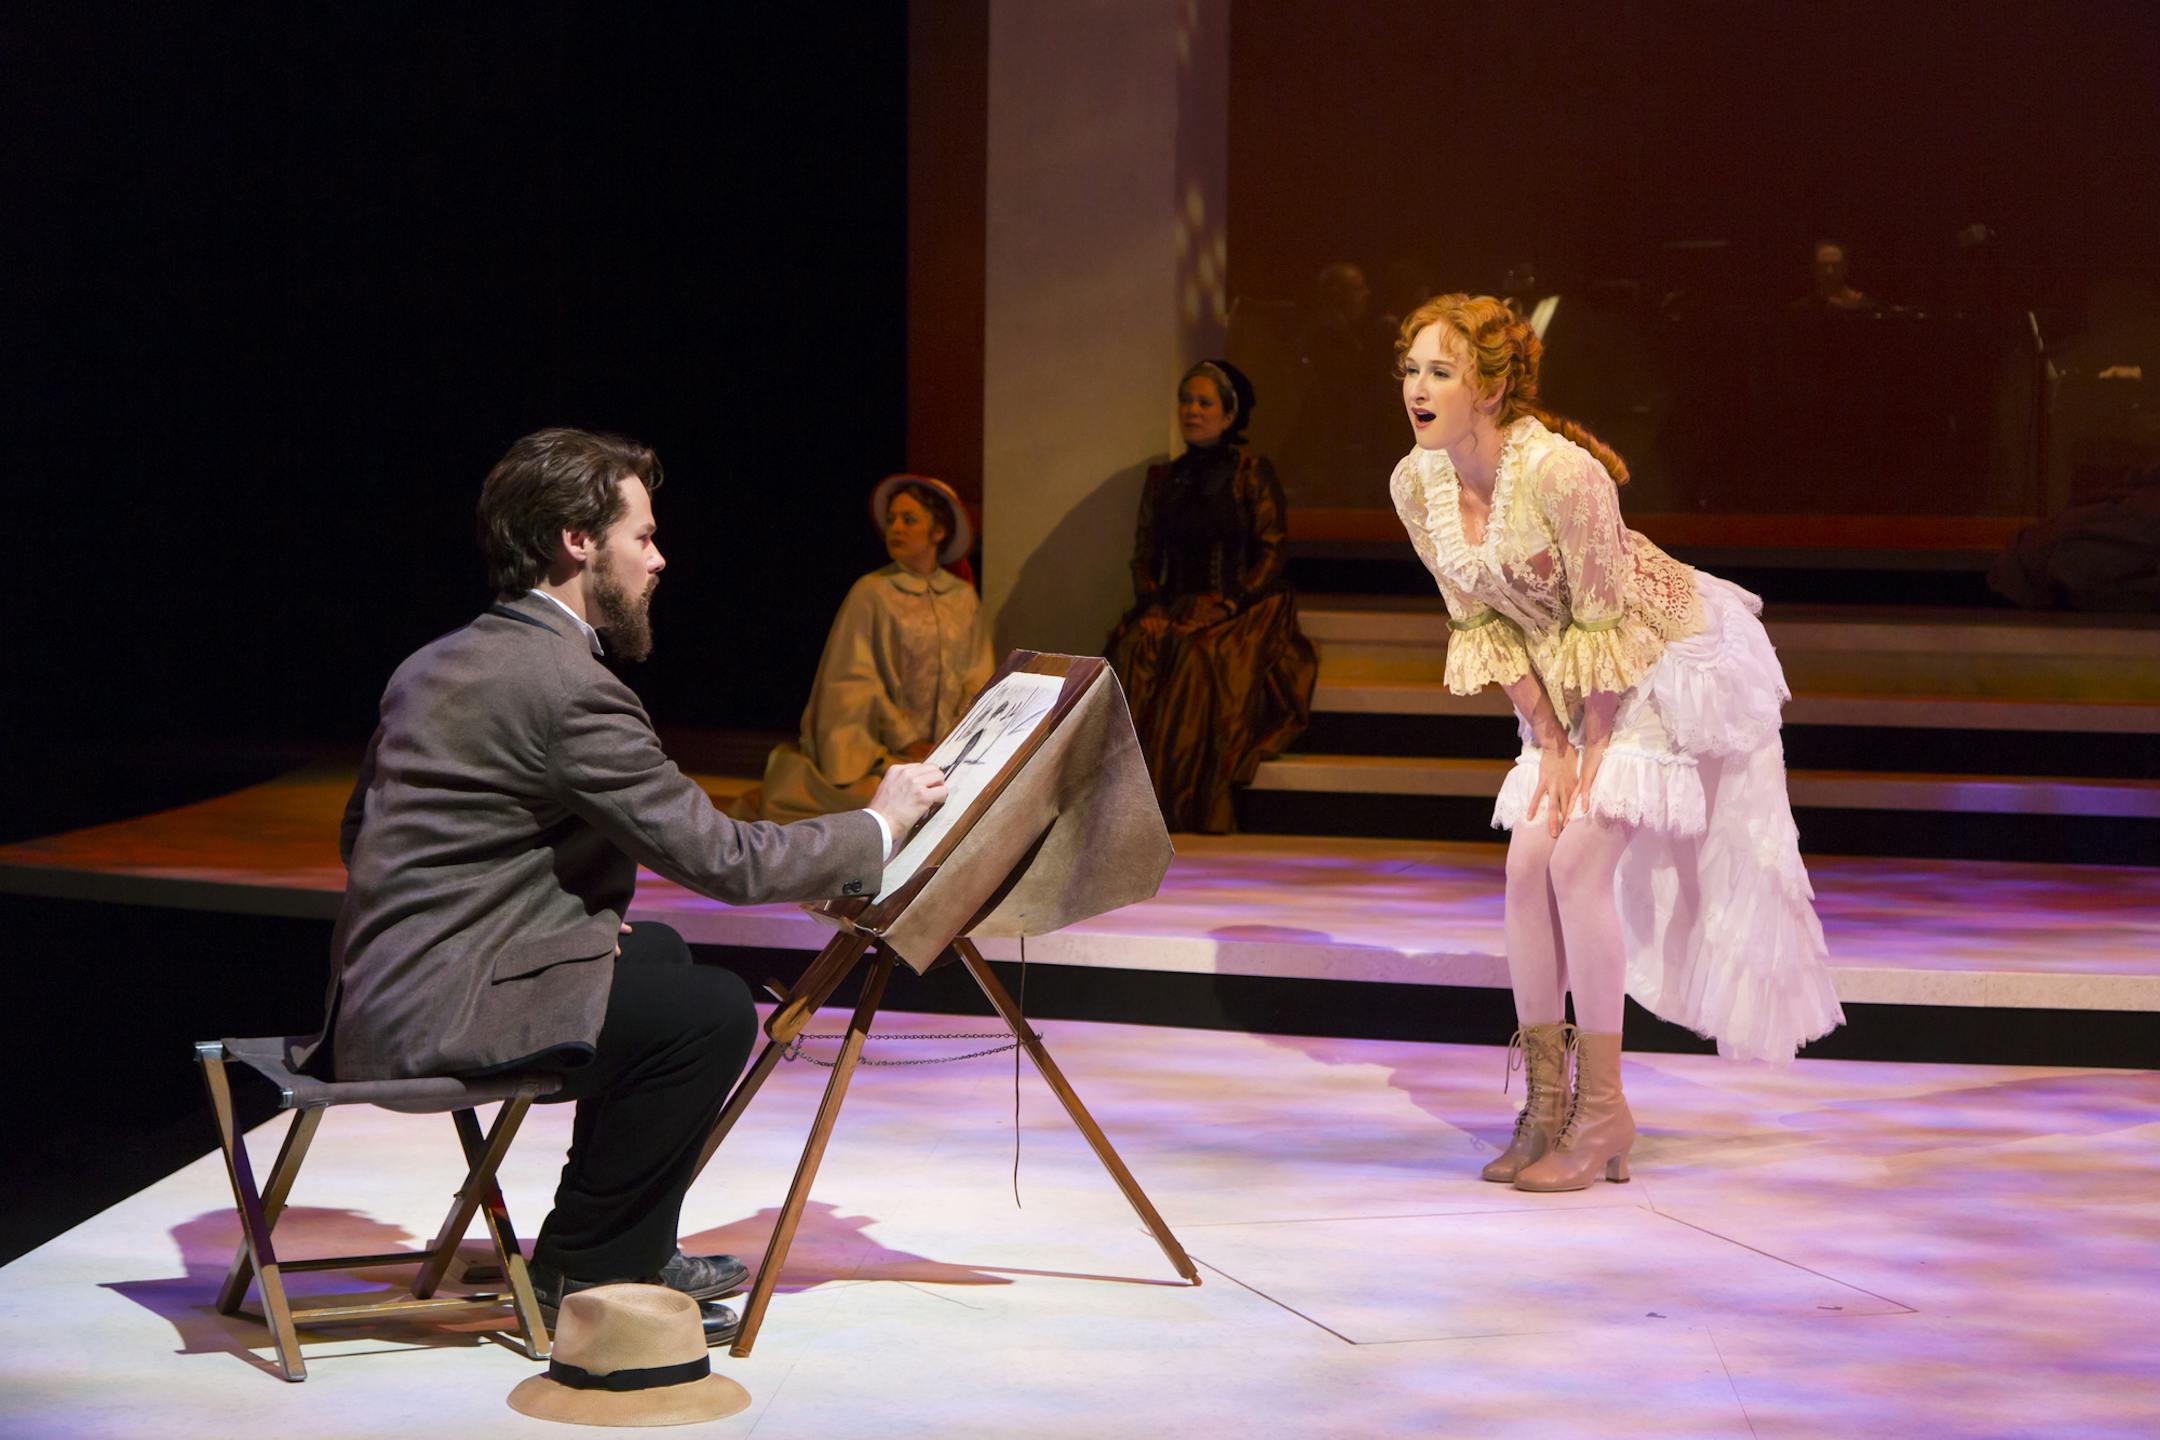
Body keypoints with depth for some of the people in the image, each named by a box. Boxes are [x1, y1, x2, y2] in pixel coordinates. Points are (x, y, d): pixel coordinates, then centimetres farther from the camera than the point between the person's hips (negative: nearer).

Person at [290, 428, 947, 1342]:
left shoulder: (440, 664, 14)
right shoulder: (566, 684, -17)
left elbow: (360, 833, 21)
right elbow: (717, 857, -17)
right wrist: (877, 827, -1)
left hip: (376, 990, 11)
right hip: (430, 1015, -11)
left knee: (657, 954, 23)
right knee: (712, 1012, -13)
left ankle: (631, 1249, 26)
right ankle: (580, 1274, 1)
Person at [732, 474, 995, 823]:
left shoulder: (963, 597, 11)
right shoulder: (871, 592, 0)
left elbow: (979, 676, 10)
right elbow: (856, 678, -4)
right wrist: (905, 740, -11)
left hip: (944, 748, 5)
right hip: (880, 745, -5)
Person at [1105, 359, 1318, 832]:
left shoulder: (1253, 475, 6)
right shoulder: (1162, 479, 19)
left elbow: (1271, 554, -2)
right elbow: (1144, 556, 15)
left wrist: (1230, 603, -15)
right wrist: (1150, 606, -4)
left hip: (1239, 611, -4)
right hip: (1174, 609, 4)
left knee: (1200, 658, -35)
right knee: (1133, 652, -29)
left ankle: (1196, 816, -35)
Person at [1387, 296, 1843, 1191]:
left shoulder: (1561, 473, -31)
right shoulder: (1415, 485, -10)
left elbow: (1603, 622, -23)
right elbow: (1481, 623, -2)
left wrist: (1594, 751, -17)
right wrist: (1548, 742, -3)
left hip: (1668, 658, -7)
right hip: (1567, 684, 7)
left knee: (1578, 857, -16)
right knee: (1528, 864, -1)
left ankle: (1601, 1109, -5)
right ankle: (1544, 1102, 9)